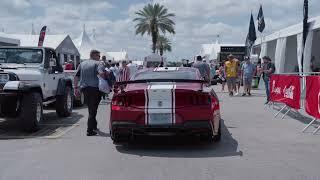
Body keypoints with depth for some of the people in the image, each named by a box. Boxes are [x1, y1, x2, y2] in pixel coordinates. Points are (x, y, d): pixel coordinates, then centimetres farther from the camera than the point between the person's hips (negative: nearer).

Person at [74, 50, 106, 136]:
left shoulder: (82, 64, 16)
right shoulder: (98, 64, -4)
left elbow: (76, 77, 14)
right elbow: (101, 73, -23)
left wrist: (76, 88, 17)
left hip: (84, 88, 6)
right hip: (94, 88, -6)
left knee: (91, 109, 20)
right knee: (93, 110, -2)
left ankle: (94, 126, 32)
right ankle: (90, 131, -2)